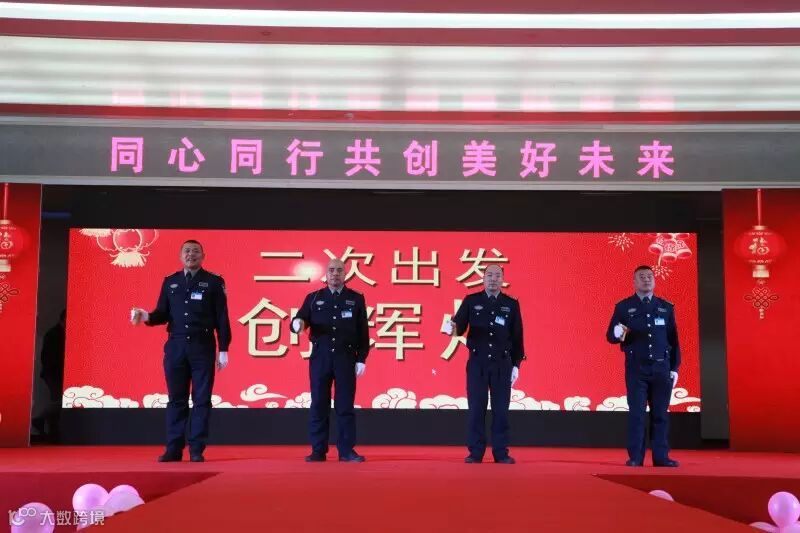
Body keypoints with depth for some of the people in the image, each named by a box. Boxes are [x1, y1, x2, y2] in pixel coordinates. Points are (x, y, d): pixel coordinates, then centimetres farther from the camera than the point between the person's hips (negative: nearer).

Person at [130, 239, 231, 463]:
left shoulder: (214, 282, 3)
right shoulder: (170, 282, 12)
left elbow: (222, 318, 0)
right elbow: (163, 314, 10)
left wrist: (223, 350, -5)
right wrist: (147, 317, -12)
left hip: (203, 347, -3)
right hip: (175, 347, 3)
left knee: (201, 399, 0)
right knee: (176, 399, 5)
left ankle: (197, 450, 4)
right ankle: (174, 449, 10)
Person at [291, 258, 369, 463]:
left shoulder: (356, 298, 7)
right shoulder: (313, 298, 10)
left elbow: (363, 332, 5)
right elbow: (299, 320, 7)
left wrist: (361, 359, -1)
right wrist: (297, 323, -18)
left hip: (346, 358, -1)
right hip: (320, 357, 1)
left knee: (345, 405, 0)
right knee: (318, 405, 2)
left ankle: (346, 450, 6)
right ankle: (318, 451, 9)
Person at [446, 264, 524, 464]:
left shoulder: (511, 304, 5)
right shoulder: (471, 301, 4)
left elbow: (517, 337, 6)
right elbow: (460, 327, -2)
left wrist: (516, 364, 3)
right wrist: (452, 328, -26)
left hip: (502, 364, 1)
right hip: (477, 363, 0)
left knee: (501, 409, 3)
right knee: (476, 408, 1)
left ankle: (501, 452, 11)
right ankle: (475, 452, 9)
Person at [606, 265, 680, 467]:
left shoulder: (666, 307, 10)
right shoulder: (623, 307, 4)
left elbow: (673, 339, 11)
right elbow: (610, 336, 2)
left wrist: (674, 367, 6)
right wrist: (617, 334, -22)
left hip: (661, 368, 2)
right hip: (636, 368, -2)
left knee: (660, 413, 3)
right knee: (636, 413, -2)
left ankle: (661, 456, 9)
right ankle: (635, 457, 3)